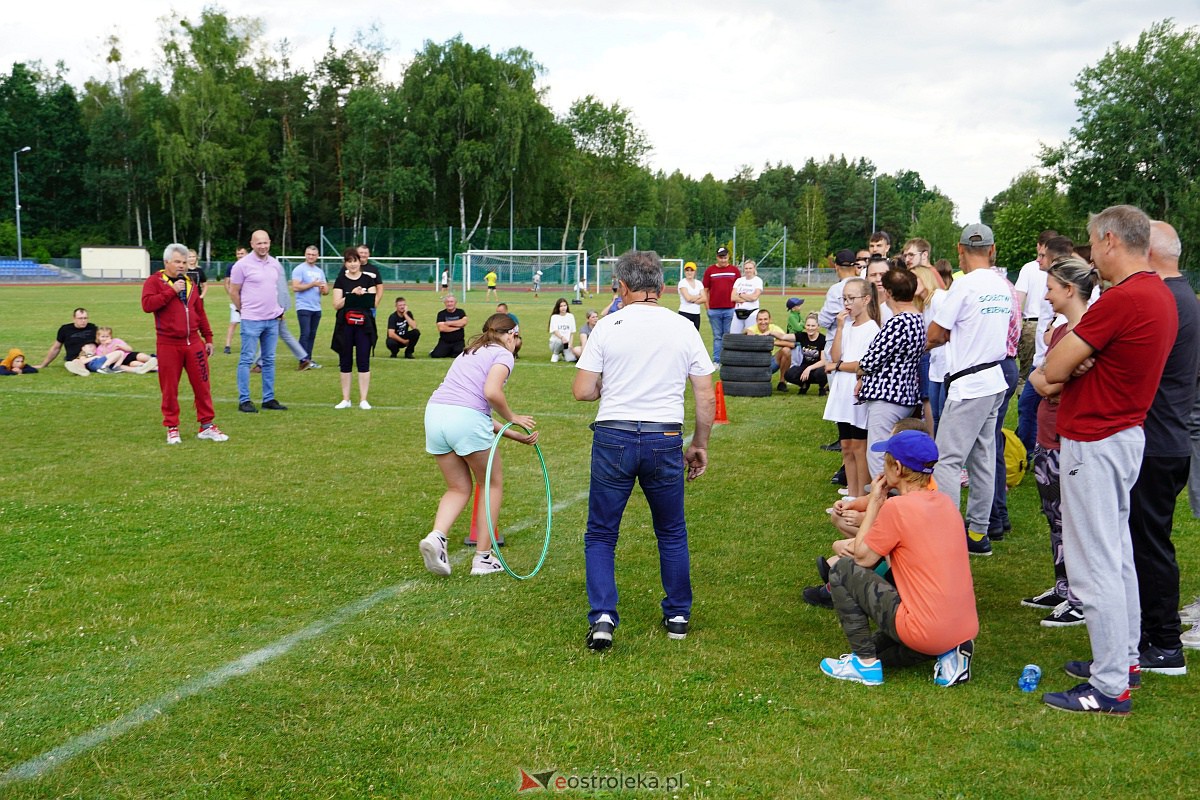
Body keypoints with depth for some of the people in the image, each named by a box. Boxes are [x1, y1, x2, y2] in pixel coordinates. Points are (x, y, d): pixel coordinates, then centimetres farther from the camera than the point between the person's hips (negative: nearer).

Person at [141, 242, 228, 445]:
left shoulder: (190, 284, 16)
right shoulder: (155, 281, -2)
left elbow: (200, 313, 20)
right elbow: (147, 304, -18)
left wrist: (208, 338, 17)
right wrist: (171, 291, -19)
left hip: (193, 343, 4)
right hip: (168, 345, -4)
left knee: (202, 385, 3)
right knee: (169, 388, 2)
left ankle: (207, 425, 11)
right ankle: (172, 428, 13)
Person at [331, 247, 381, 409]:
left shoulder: (368, 279, 5)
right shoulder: (340, 281, 5)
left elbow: (373, 303, 1)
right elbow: (336, 305, -3)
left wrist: (363, 295, -18)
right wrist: (352, 295, -16)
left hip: (364, 324, -1)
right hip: (345, 325, 1)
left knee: (363, 362, -1)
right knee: (345, 362, 5)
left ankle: (363, 399, 5)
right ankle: (346, 399, 14)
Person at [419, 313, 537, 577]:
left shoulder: (470, 353, 28)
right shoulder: (502, 354, 5)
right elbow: (491, 392, -15)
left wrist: (517, 435, 24)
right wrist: (513, 417, 2)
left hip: (435, 413, 7)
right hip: (466, 419, -7)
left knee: (458, 488, 20)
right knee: (493, 484, 15)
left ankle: (436, 536, -7)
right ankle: (483, 558, 15)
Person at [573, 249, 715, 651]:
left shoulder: (608, 327, -3)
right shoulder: (684, 329, 3)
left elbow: (582, 391, -5)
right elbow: (707, 398, 3)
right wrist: (700, 445, 15)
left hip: (613, 438, -2)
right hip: (665, 440, 2)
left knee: (600, 535, 10)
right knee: (672, 534, 19)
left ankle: (602, 618, -3)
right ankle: (678, 617, 27)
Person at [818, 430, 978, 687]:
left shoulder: (898, 507, -15)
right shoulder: (944, 502, 9)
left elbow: (863, 558, -3)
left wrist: (874, 503, 2)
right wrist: (855, 544, 14)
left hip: (926, 633, -8)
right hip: (966, 628, 8)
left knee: (842, 570, 2)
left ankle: (866, 662, 5)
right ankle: (949, 653, 11)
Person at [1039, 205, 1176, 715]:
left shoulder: (1121, 299, -23)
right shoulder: (1160, 296, 9)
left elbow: (1054, 369, -19)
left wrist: (1069, 363, 1)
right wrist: (1080, 362, -6)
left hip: (1094, 443, -10)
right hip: (1126, 433, 10)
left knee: (1095, 565, -4)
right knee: (1117, 553, 20)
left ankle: (1110, 687, 2)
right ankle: (1124, 657, 32)